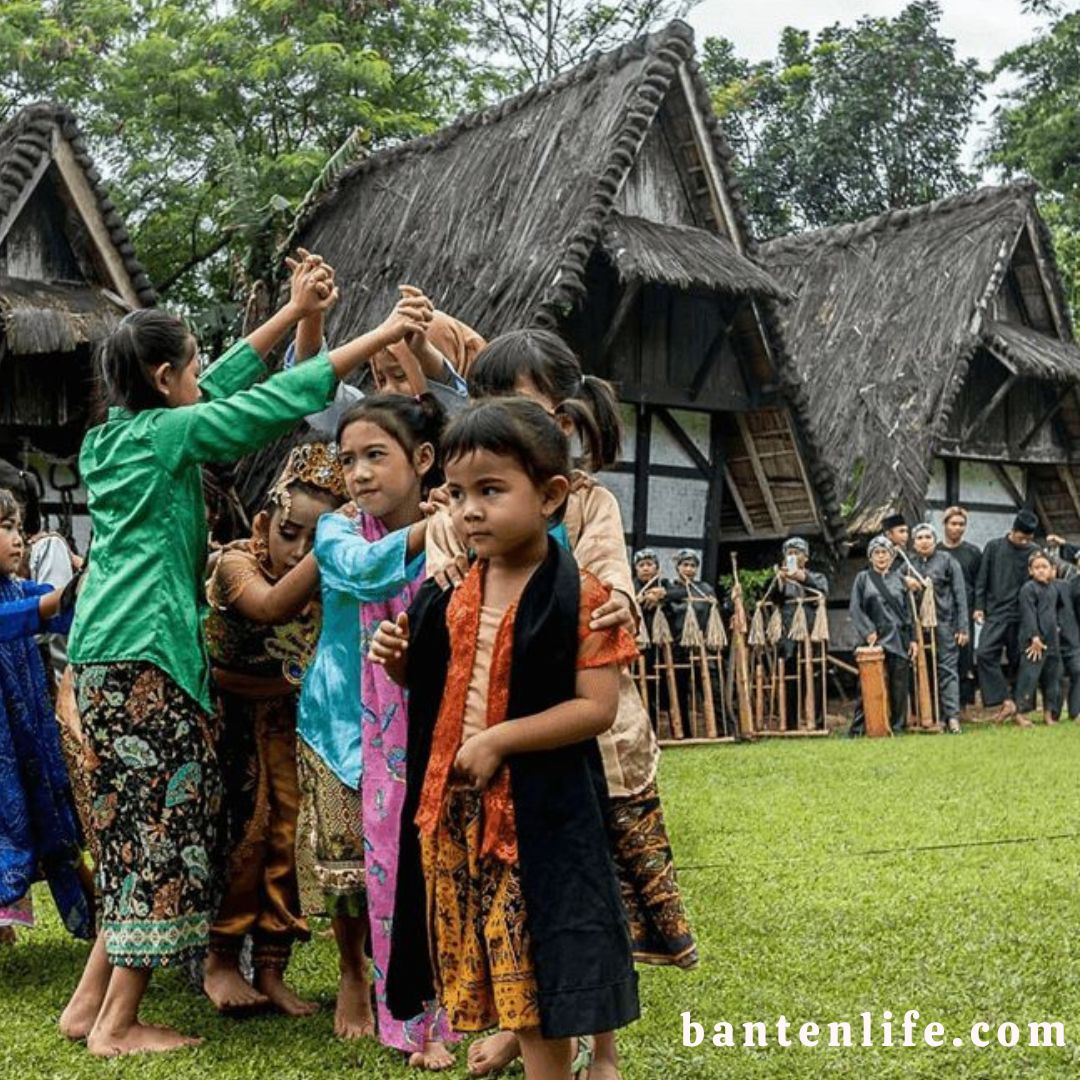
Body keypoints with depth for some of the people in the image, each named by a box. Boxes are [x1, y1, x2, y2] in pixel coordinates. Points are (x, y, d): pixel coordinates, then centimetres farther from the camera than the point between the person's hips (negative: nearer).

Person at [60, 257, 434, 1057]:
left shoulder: (116, 438, 15)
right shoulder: (166, 432, -9)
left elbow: (224, 387, 22)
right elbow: (275, 403, -13)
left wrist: (295, 312, 26)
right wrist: (381, 335, -10)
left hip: (111, 656, 9)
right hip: (147, 654, -9)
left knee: (139, 828, 14)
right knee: (163, 827, -3)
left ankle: (92, 1002, 19)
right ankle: (118, 1023, 2)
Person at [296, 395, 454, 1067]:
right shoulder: (339, 530, -9)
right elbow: (363, 570, -30)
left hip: (422, 731, -1)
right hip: (344, 727, 1)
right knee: (347, 867, 9)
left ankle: (427, 1018, 12)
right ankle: (353, 979, 37)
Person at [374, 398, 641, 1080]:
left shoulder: (580, 597, -13)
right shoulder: (450, 596, 6)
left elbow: (597, 708, -17)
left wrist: (500, 740, -21)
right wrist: (401, 664, -2)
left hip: (539, 810, -6)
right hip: (453, 804, 6)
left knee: (541, 973, 3)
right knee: (482, 964, 15)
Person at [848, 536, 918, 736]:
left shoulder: (899, 580, 13)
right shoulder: (863, 578, 6)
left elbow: (908, 611, 15)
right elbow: (854, 609, 0)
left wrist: (912, 639, 8)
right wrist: (867, 631, -12)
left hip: (899, 639, 3)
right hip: (875, 640, -3)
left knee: (899, 685, 2)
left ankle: (897, 725, 10)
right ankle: (858, 727, -3)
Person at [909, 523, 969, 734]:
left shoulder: (947, 561, 4)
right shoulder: (908, 563, 12)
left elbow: (960, 596, 0)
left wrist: (962, 628, -6)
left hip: (944, 622, -3)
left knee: (947, 668, -5)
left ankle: (952, 716, -6)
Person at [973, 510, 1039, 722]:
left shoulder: (1033, 552, 4)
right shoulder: (994, 547, 3)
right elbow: (982, 579, 5)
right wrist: (979, 607, -2)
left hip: (1021, 615, 1)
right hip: (995, 613, -1)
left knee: (1017, 660, 4)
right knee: (985, 654, -17)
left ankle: (1008, 699, 16)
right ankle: (1006, 702, -17)